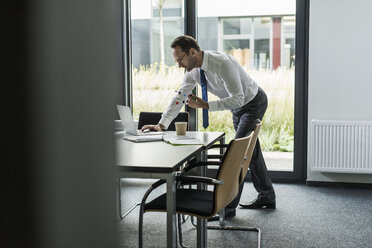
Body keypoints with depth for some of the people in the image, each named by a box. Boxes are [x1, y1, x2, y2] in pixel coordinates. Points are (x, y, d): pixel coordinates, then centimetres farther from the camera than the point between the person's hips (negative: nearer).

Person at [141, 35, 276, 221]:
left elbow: (238, 99, -38)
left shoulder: (223, 64, -36)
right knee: (250, 150, 16)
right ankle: (266, 197, 31)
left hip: (254, 103, -9)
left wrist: (206, 105, -42)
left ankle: (229, 206, -8)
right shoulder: (194, 70, -11)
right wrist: (161, 124, -17)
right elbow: (180, 97, -7)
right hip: (238, 107, 9)